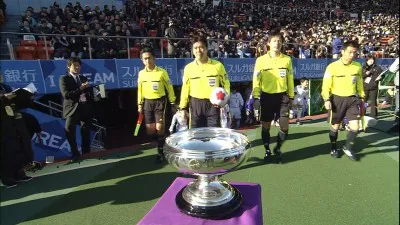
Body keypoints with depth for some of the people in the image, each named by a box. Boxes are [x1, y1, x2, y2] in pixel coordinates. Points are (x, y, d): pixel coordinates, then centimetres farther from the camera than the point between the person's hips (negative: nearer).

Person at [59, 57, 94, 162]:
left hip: (86, 108, 4)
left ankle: (86, 153, 20)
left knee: (86, 131, 8)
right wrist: (80, 89, -20)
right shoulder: (64, 79, 1)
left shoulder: (84, 78, 17)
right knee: (69, 130, -16)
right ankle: (75, 153, 0)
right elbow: (66, 94, -13)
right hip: (73, 108, -4)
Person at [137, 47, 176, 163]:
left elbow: (169, 88, -1)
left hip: (160, 102, -4)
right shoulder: (141, 73, 5)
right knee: (150, 131, 6)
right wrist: (140, 104, 12)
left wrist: (172, 102, 0)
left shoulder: (162, 72, -8)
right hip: (147, 103, 4)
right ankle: (160, 143, 33)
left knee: (159, 129, -6)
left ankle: (160, 152, 8)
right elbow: (140, 90, 13)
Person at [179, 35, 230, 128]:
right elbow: (185, 88, 8)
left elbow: (226, 84, 7)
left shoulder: (218, 65, -1)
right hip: (195, 105, 1)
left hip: (213, 104, -1)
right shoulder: (188, 68, 2)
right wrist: (183, 107, 6)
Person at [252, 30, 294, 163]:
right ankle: (267, 151, 24)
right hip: (266, 96, -1)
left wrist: (291, 97, 9)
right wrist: (256, 97, -8)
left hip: (282, 96, 1)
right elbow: (256, 80, -2)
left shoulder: (287, 59, 5)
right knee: (265, 126, 5)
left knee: (284, 127, -2)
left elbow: (290, 80, 10)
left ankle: (277, 149, 24)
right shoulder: (261, 60, -2)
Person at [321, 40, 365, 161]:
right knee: (335, 126, 9)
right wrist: (327, 99, -14)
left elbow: (359, 83, 14)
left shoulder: (358, 66, 1)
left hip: (352, 99, 3)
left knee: (355, 126, -2)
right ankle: (334, 148, 30)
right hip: (337, 99, -3)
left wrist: (361, 97, 18)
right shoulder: (332, 66, -12)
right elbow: (326, 85, -9)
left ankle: (348, 148, 22)